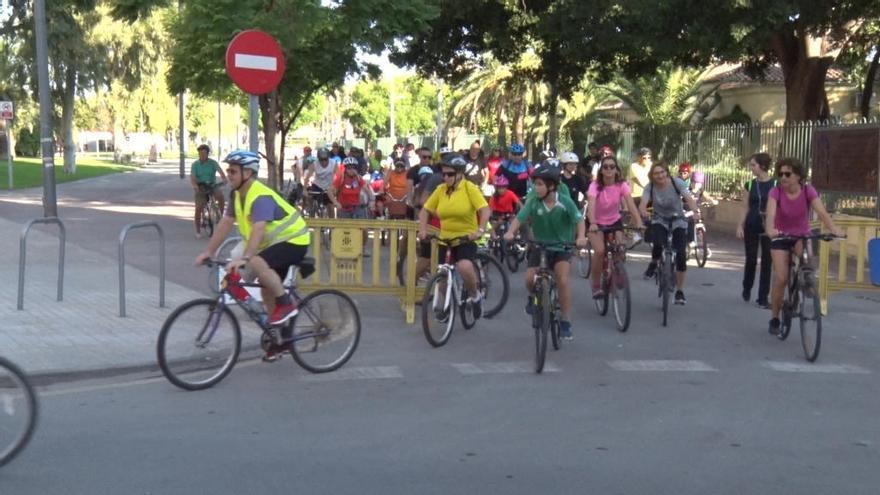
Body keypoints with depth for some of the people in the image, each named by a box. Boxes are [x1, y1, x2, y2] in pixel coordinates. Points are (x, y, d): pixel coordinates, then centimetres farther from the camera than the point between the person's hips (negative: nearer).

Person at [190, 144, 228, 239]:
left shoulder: (213, 163, -3)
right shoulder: (195, 164, -3)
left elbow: (220, 171, -18)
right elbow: (192, 178, -12)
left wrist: (224, 179, -40)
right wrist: (195, 186, -33)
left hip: (212, 186, 0)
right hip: (200, 188, 0)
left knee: (220, 195, -32)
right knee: (198, 208, -11)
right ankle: (198, 231, 3)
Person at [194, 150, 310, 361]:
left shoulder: (261, 197, -28)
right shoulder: (237, 194, 0)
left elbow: (259, 229, -42)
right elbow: (225, 223, 1)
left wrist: (244, 258, -53)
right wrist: (208, 252, -4)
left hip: (293, 241, -10)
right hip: (274, 242, 10)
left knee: (256, 263, -32)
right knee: (267, 290, 11)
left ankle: (286, 303, -15)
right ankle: (282, 336, 25)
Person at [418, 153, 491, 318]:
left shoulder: (469, 188, -10)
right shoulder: (440, 189, 0)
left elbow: (485, 210, -17)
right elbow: (425, 210, 8)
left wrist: (480, 230, -31)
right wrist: (423, 230, -7)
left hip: (466, 239, -5)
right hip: (445, 238, 5)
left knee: (464, 266, -31)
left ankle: (475, 296, -3)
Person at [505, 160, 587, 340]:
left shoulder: (565, 202, -16)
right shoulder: (533, 201, -12)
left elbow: (579, 220, -22)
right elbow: (519, 218, -19)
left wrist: (581, 236, -42)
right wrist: (510, 232, -39)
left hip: (561, 247, -2)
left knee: (563, 280, -20)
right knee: (529, 279, -13)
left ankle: (565, 321, -7)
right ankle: (534, 297, 24)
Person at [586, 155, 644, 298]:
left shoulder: (622, 185, -14)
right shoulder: (595, 186, -21)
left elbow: (630, 203, -27)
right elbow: (591, 205, -36)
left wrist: (638, 222, -43)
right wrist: (592, 224, -54)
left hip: (615, 221, 2)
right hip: (597, 223, -2)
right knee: (600, 251, -25)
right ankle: (596, 286, -8)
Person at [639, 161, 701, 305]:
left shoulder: (677, 183, -16)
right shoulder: (650, 187, -13)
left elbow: (689, 198, -28)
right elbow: (643, 203, -28)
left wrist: (695, 212, -48)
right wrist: (643, 212, -52)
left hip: (678, 222, 0)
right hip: (659, 221, 0)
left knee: (681, 255, -10)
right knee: (658, 245, -31)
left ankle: (680, 291, 6)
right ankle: (653, 264, 5)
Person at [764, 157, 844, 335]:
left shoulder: (808, 191, -17)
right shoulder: (776, 192, -20)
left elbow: (821, 211, -29)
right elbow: (771, 213, -35)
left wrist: (834, 229, -47)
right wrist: (770, 230, -56)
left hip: (802, 235, 1)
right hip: (781, 237, -1)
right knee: (781, 278, -11)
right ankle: (774, 318, 8)